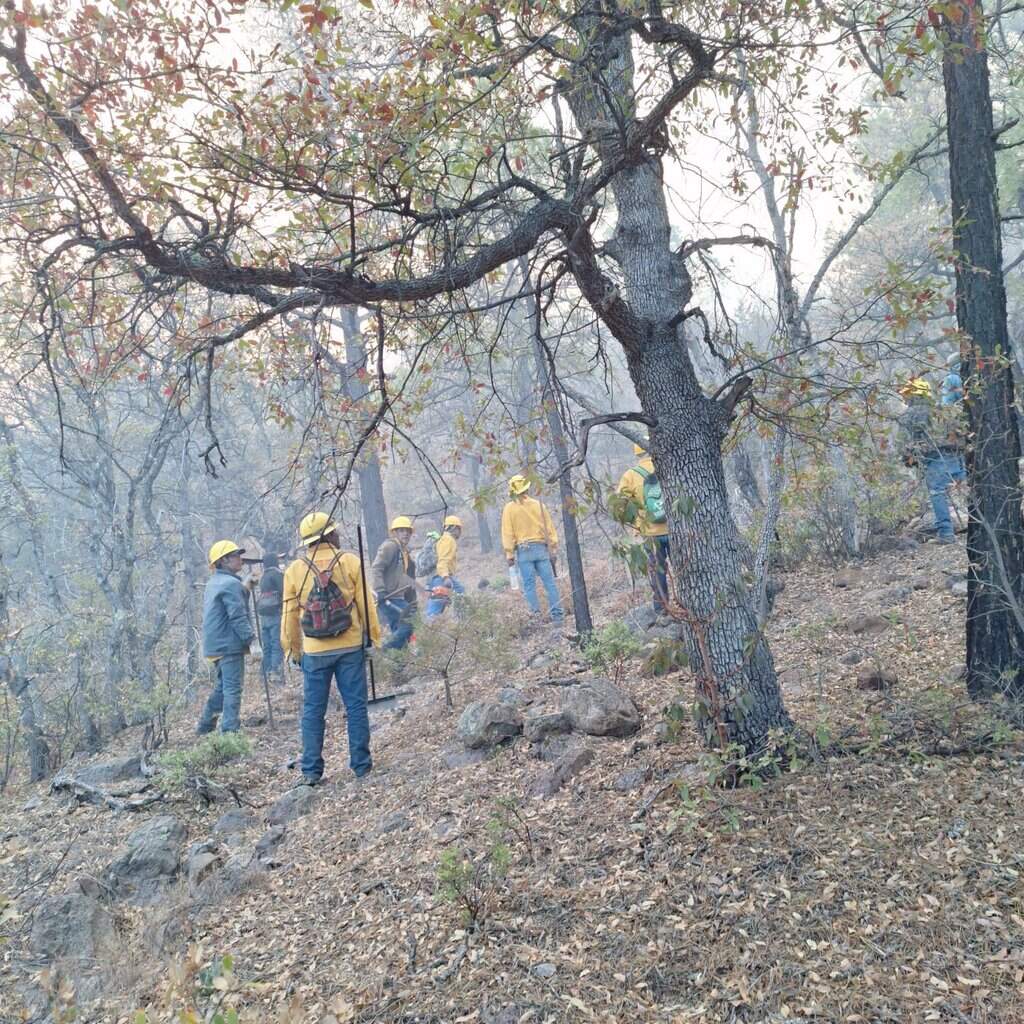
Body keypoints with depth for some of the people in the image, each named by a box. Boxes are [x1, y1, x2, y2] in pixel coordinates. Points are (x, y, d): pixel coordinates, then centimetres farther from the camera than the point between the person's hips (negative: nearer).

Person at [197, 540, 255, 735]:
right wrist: (249, 636, -13)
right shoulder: (231, 583, -15)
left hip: (215, 645, 10)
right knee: (232, 689, -6)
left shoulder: (212, 583, 16)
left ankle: (205, 726, 27)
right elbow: (237, 616, -20)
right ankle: (229, 731, -6)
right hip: (230, 645, -10)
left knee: (222, 686, 20)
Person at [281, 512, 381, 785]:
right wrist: (374, 636, 8)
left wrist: (292, 649, 15)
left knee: (312, 711, 9)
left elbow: (289, 615, 4)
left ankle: (311, 771, 11)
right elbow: (366, 604, -3)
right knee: (356, 706, 7)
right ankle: (361, 765, 13)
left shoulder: (294, 570, 0)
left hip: (314, 652, 1)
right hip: (350, 648, -1)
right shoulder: (351, 562, -4)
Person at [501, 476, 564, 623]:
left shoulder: (509, 508, 1)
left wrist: (509, 554, 2)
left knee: (529, 585, 3)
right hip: (541, 548, 2)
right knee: (549, 582, 2)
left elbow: (508, 533, -1)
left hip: (523, 550, -1)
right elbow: (550, 528, 7)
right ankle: (557, 613, 0)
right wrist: (553, 549, 11)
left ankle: (536, 614, 1)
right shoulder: (538, 505, 7)